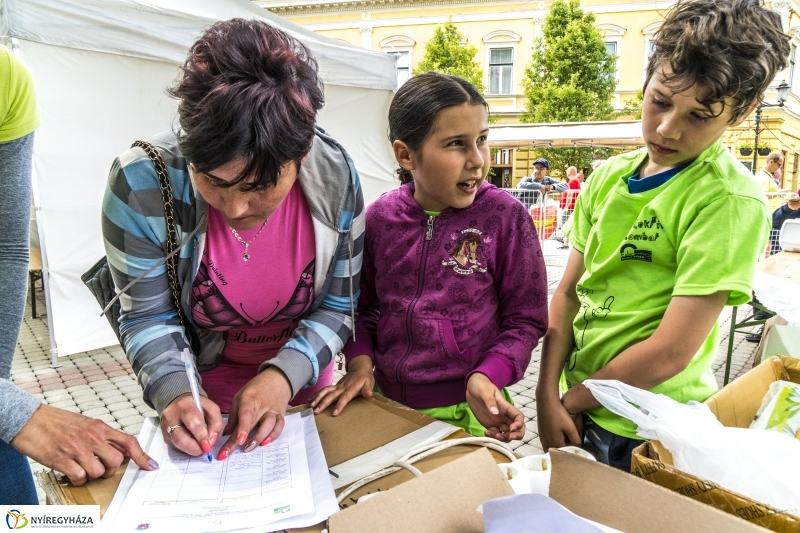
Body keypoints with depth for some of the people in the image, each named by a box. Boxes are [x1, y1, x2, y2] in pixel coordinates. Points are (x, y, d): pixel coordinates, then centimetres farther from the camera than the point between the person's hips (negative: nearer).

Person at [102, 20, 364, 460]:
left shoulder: (335, 177, -25)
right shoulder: (141, 183, -27)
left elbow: (338, 306, -14)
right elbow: (148, 317, -15)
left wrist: (284, 375, -28)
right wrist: (175, 392, -32)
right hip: (202, 396, -1)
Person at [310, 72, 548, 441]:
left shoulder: (506, 217, -13)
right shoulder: (380, 217, -5)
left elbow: (526, 319, -7)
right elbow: (365, 306, 7)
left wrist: (487, 377, -20)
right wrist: (360, 361, -7)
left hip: (468, 412, -3)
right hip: (385, 403, 3)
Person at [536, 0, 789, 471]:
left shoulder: (731, 201, -18)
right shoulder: (608, 177, 0)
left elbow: (670, 352, -21)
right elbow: (568, 294, -1)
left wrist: (571, 400, -10)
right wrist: (548, 397, -9)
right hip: (575, 412, 6)